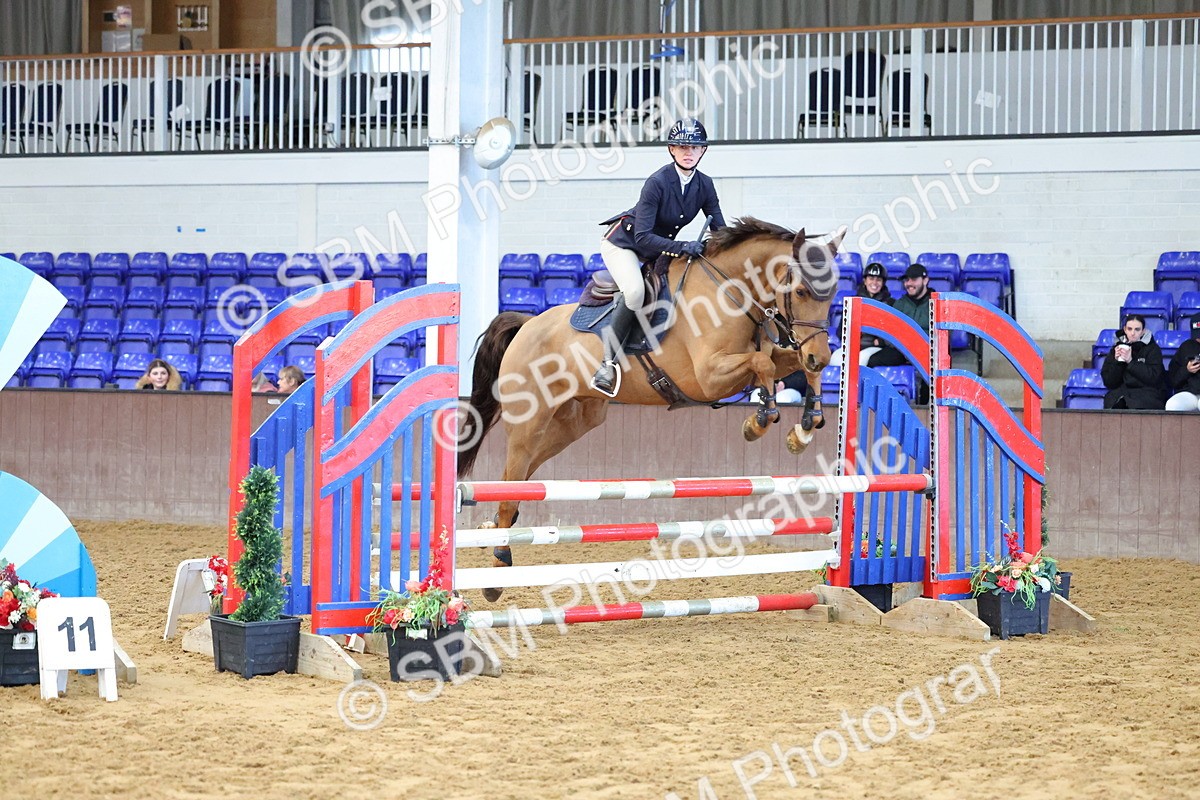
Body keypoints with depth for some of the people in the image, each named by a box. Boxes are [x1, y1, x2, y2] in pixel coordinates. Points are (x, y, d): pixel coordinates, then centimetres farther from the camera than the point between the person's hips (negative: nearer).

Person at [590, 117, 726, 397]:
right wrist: (681, 247, -41)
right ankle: (608, 363, -29)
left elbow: (720, 230, -3)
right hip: (623, 244, -9)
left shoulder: (704, 185, -8)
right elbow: (643, 237, -30)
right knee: (635, 290, -32)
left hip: (658, 247, 9)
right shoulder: (658, 182, -27)